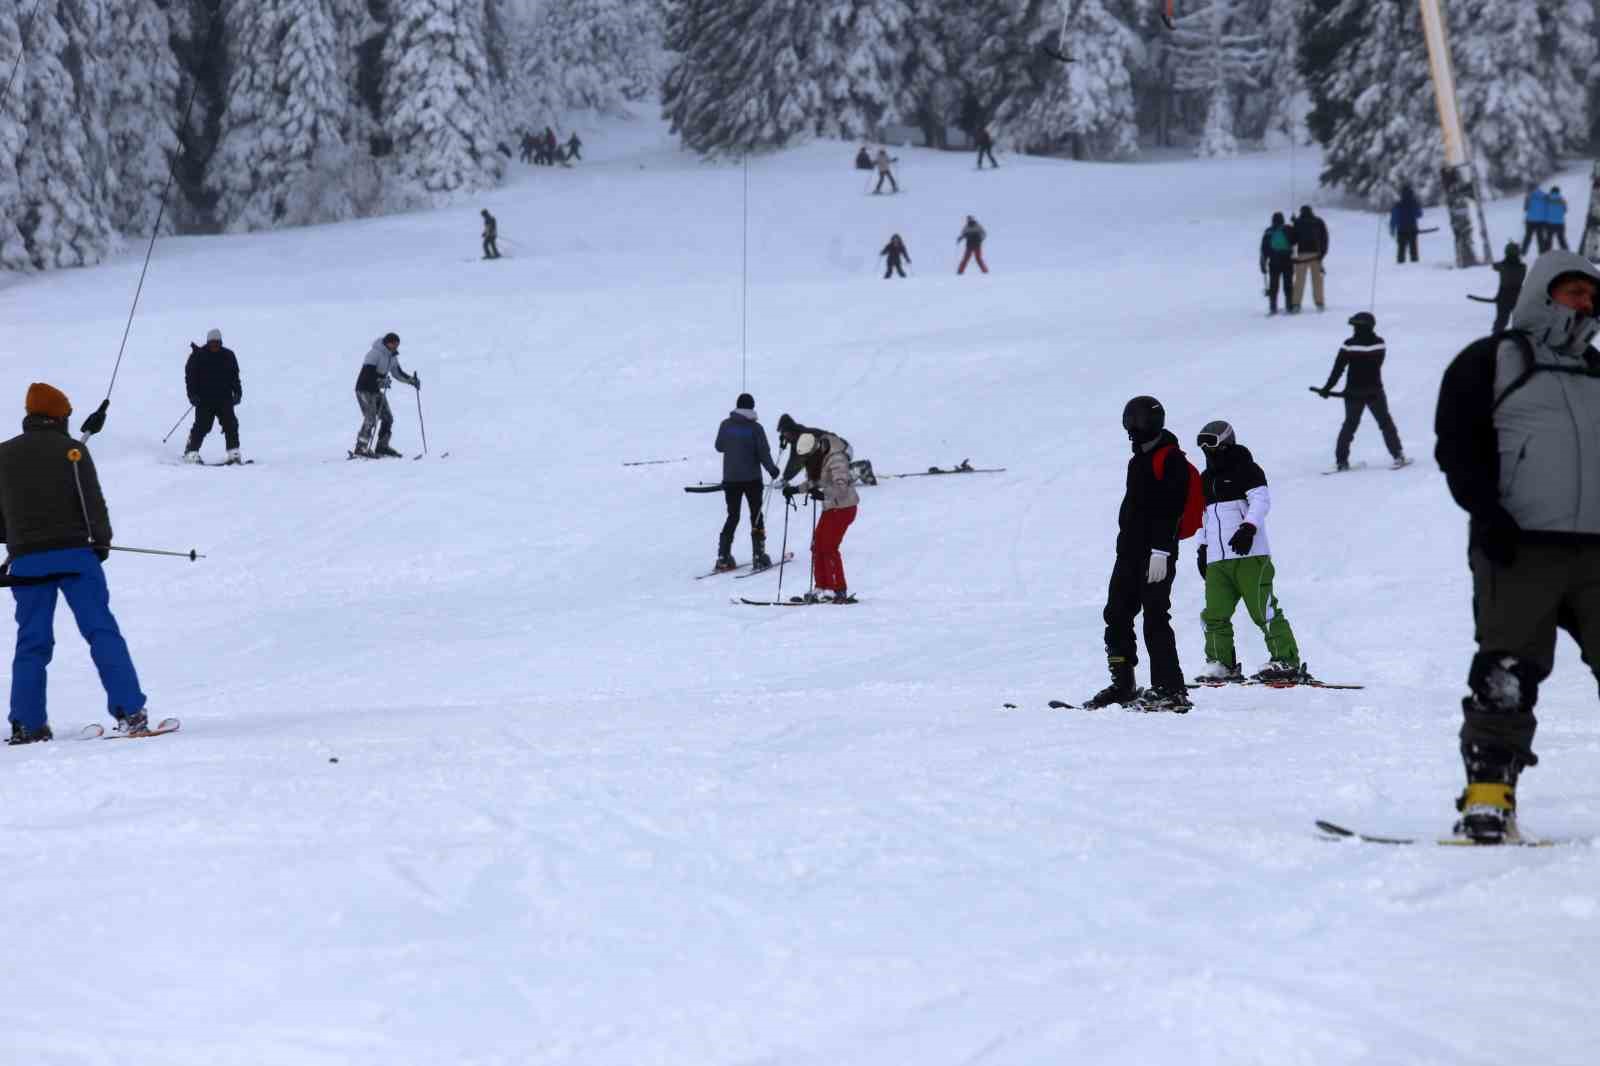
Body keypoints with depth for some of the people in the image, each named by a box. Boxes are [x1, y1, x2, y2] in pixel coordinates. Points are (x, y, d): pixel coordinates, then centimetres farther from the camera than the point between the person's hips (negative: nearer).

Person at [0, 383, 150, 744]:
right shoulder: (71, 450, -3)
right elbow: (92, 500, -6)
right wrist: (101, 540, 8)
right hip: (73, 554, -3)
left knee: (31, 642, 8)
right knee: (102, 632, -2)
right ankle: (129, 713, -10)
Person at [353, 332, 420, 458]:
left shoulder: (392, 356, 6)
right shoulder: (375, 353, -21)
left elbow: (397, 373, 14)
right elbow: (367, 373, -28)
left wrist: (411, 380, 0)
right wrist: (380, 381, -41)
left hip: (376, 390, 9)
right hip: (365, 389, -9)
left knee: (388, 418, 4)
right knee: (370, 419, -17)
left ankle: (382, 447, 11)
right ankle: (361, 449, -15)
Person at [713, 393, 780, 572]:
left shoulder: (725, 425, -2)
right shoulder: (755, 428, -10)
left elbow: (719, 446, 11)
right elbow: (763, 452, -10)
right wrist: (772, 469, 4)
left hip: (730, 478, 3)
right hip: (751, 478, -3)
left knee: (732, 516, 11)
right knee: (756, 516, 9)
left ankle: (723, 557, 2)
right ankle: (759, 556, 3)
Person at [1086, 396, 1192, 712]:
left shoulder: (1170, 459, -10)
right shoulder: (1138, 460, 20)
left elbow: (1170, 509, -18)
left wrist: (1161, 550, -24)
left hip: (1156, 554, -10)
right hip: (1130, 552, 10)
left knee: (1155, 619, -12)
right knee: (1117, 617, 8)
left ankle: (1171, 690, -11)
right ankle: (1122, 686, 13)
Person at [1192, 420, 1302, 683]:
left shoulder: (1246, 470, -1)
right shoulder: (1205, 480, 22)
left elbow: (1261, 500, -14)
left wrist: (1248, 527, -27)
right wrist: (1203, 548, 25)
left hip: (1249, 556, -7)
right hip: (1217, 561, 7)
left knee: (1263, 611, -10)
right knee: (1214, 615, -1)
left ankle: (1286, 661, -7)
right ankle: (1223, 664, 7)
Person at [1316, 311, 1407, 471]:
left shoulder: (1349, 345, -12)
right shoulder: (1379, 344, -6)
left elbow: (1338, 369, -10)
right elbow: (1377, 365, 6)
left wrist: (1327, 388, -2)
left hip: (1354, 393, 0)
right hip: (1374, 391, 0)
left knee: (1350, 425, 12)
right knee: (1385, 422, 12)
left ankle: (1341, 460, 8)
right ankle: (1398, 455, 7)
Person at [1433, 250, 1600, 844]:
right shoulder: (1487, 364, 6)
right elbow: (1458, 447, -3)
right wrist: (1488, 513, -15)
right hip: (1517, 548, -5)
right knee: (1507, 674, -10)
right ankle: (1489, 795, -7)